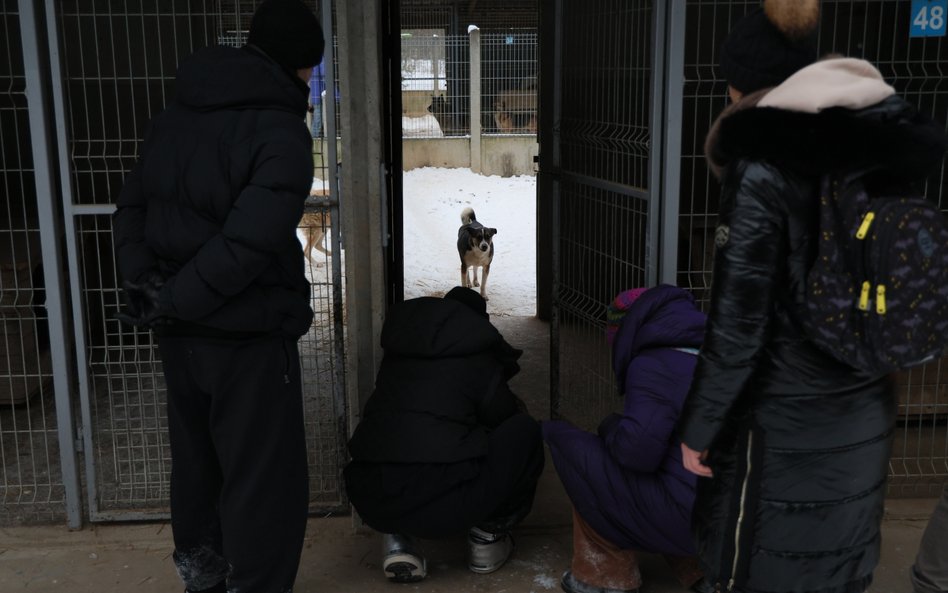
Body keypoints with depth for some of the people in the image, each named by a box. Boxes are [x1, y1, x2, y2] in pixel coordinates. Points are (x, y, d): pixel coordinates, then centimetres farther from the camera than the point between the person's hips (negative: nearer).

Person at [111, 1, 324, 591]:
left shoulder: (176, 115, 8)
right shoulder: (281, 133, -16)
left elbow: (132, 206, 9)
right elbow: (248, 244, -26)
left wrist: (144, 283, 0)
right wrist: (173, 301, -16)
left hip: (180, 333, 8)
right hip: (249, 337, -8)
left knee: (197, 459, 23)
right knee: (265, 481, 5)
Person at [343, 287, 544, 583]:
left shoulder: (397, 353, 22)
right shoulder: (480, 359, 7)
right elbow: (501, 417, 17)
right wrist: (517, 408, 43)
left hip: (370, 502, 5)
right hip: (443, 507, -5)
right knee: (525, 431, 13)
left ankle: (397, 538, 17)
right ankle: (489, 534, 17)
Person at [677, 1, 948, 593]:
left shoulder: (762, 171, -18)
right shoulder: (881, 153, 1)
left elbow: (738, 324, -18)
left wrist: (698, 426, -7)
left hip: (786, 420, -6)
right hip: (865, 411, 6)